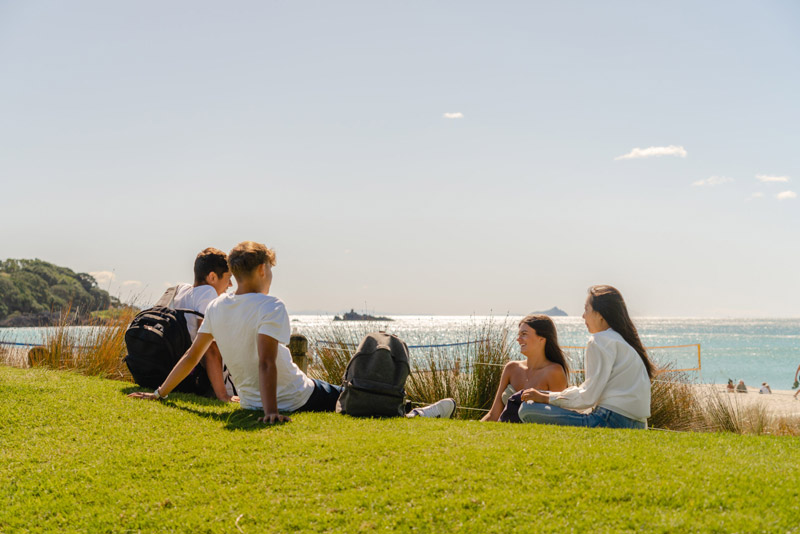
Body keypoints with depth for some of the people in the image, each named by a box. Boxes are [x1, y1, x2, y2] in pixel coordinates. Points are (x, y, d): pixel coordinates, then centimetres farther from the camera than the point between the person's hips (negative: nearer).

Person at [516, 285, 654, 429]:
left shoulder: (600, 340, -8)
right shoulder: (623, 339, 21)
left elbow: (588, 397, -13)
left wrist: (545, 398, -4)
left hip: (612, 421, -10)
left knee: (528, 409, -13)